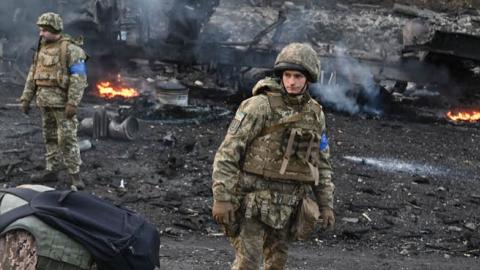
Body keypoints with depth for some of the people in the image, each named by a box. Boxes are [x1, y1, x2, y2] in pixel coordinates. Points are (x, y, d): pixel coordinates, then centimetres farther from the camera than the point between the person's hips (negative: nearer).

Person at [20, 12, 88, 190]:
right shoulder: (42, 48, 11)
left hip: (63, 101, -7)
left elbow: (79, 77, -18)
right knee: (50, 137, 11)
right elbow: (33, 75, 15)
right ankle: (51, 171, 19)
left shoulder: (70, 49, -13)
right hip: (45, 101, 7)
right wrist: (26, 98, 10)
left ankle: (75, 174, -2)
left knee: (67, 138, -7)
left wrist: (73, 103, -23)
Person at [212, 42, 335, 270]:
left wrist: (326, 204, 11)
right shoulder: (259, 106, -11)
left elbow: (321, 163, 16)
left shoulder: (315, 114, 8)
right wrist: (221, 198, -17)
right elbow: (227, 153, -12)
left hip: (288, 204, 5)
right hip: (254, 198, -5)